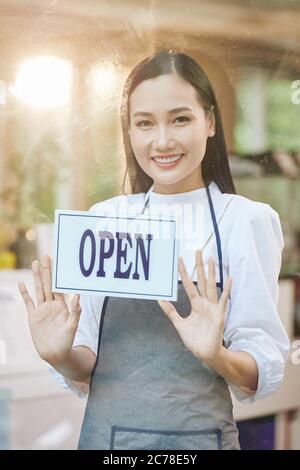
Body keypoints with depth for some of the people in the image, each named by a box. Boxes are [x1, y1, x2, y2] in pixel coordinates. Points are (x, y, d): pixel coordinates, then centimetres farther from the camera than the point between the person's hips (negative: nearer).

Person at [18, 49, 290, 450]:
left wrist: (217, 356, -27)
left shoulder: (246, 220, -9)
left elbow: (265, 375, -9)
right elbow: (88, 371, 3)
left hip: (198, 435, -2)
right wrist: (61, 357, -16)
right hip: (104, 434, 3)